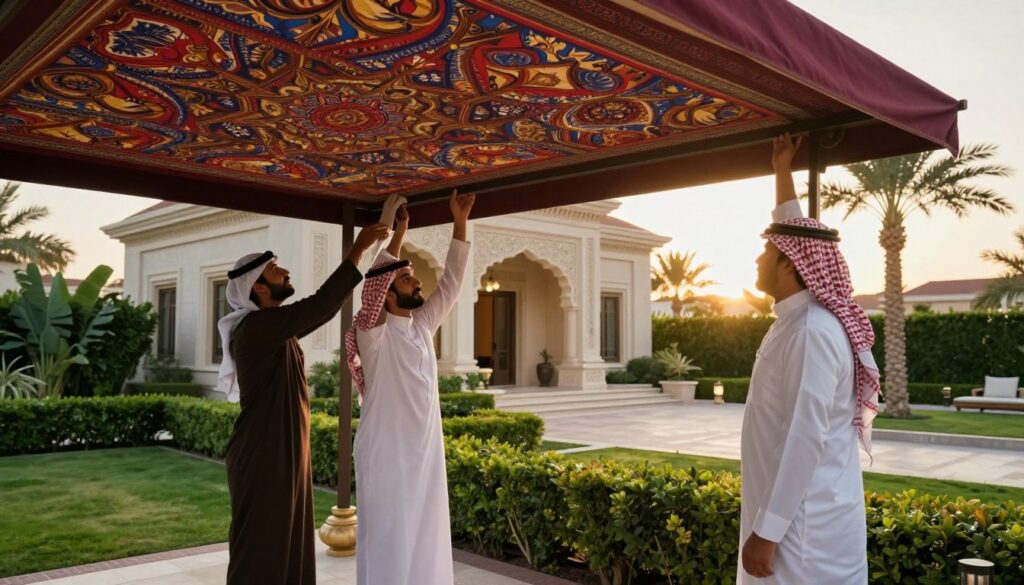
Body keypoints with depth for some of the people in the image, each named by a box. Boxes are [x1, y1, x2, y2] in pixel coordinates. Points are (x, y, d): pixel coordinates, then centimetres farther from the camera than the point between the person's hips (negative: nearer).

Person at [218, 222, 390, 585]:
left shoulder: (274, 327, 12)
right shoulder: (258, 326, -18)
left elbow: (321, 308, 17)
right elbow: (320, 306, -25)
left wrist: (364, 253, 14)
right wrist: (357, 249, -20)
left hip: (284, 455, 10)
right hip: (263, 459, -10)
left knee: (287, 546, 16)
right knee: (260, 552, 0)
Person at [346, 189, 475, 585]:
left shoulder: (423, 325, 8)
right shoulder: (375, 333, -11)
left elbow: (451, 283, 10)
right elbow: (375, 277, -27)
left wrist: (460, 223, 5)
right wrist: (398, 232, -23)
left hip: (424, 453, 7)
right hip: (386, 455, -7)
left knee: (424, 541, 14)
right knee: (388, 543, 1)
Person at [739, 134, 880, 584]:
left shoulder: (812, 332, -21)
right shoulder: (800, 318, 5)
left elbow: (806, 439, -25)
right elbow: (794, 236, 23)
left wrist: (766, 531, -23)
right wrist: (782, 172, 31)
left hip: (804, 523, -9)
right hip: (799, 514, 9)